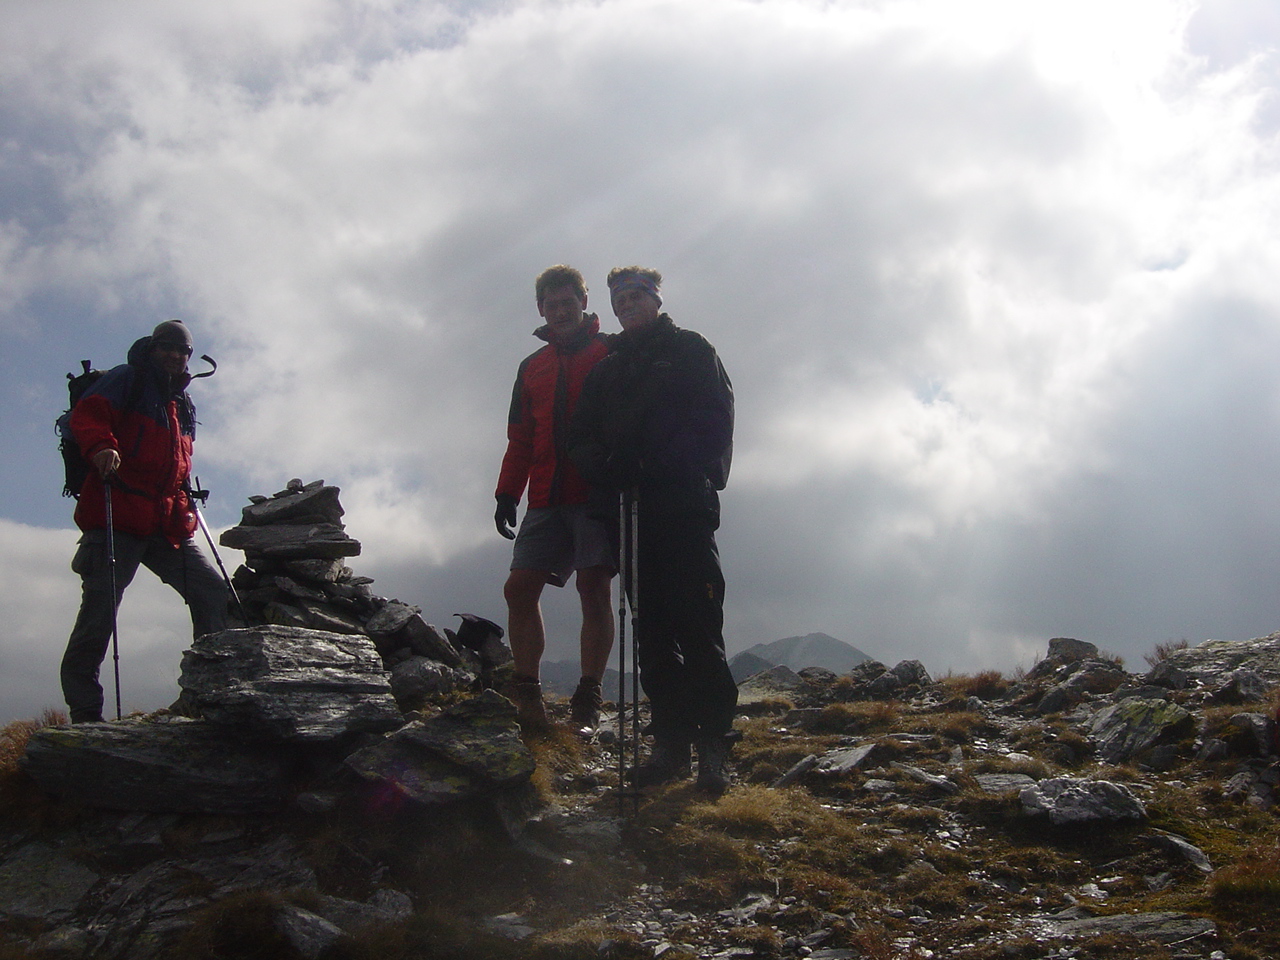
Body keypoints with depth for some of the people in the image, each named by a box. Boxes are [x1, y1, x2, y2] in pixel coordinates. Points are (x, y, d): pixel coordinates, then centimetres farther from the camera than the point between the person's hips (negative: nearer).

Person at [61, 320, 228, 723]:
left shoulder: (183, 404, 25)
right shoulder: (126, 380, 6)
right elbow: (87, 415, -10)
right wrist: (100, 447, -29)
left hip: (165, 526, 7)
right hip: (117, 519, -7)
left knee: (213, 592, -2)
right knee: (99, 609, -8)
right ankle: (84, 712, -4)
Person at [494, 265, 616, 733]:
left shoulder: (611, 354, 8)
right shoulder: (532, 367, 21)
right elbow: (520, 439, 20)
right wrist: (507, 493, 9)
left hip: (596, 490, -5)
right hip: (548, 498, 5)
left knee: (594, 588, -11)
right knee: (520, 588, -4)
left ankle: (587, 702, -8)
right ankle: (527, 697, 2)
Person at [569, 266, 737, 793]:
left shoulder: (689, 349, 12)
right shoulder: (607, 369, 25)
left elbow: (715, 419, 0)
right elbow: (583, 436, 17)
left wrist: (672, 464, -16)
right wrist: (604, 466, -6)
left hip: (683, 506, -4)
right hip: (630, 511, 5)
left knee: (698, 628, -11)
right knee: (651, 630, 1)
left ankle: (714, 747, -10)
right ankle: (670, 744, 4)